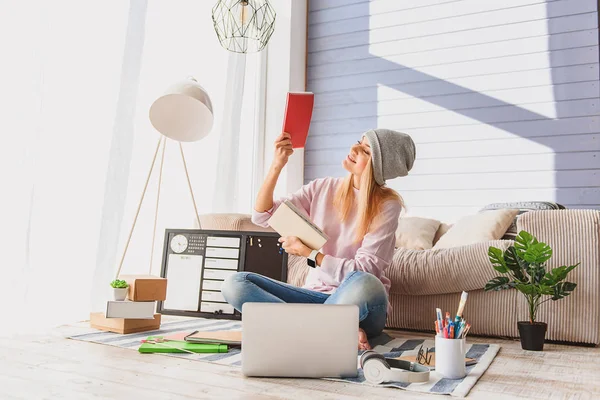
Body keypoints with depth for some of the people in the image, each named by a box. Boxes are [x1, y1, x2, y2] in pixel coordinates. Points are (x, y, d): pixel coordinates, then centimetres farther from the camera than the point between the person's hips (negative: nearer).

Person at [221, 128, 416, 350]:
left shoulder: (387, 205, -8)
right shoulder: (324, 188, 4)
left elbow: (363, 271, -14)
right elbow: (261, 216, 2)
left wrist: (309, 253, -16)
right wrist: (277, 166, -9)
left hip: (359, 305, -5)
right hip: (317, 294, 5)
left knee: (364, 284, -41)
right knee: (235, 284, -18)